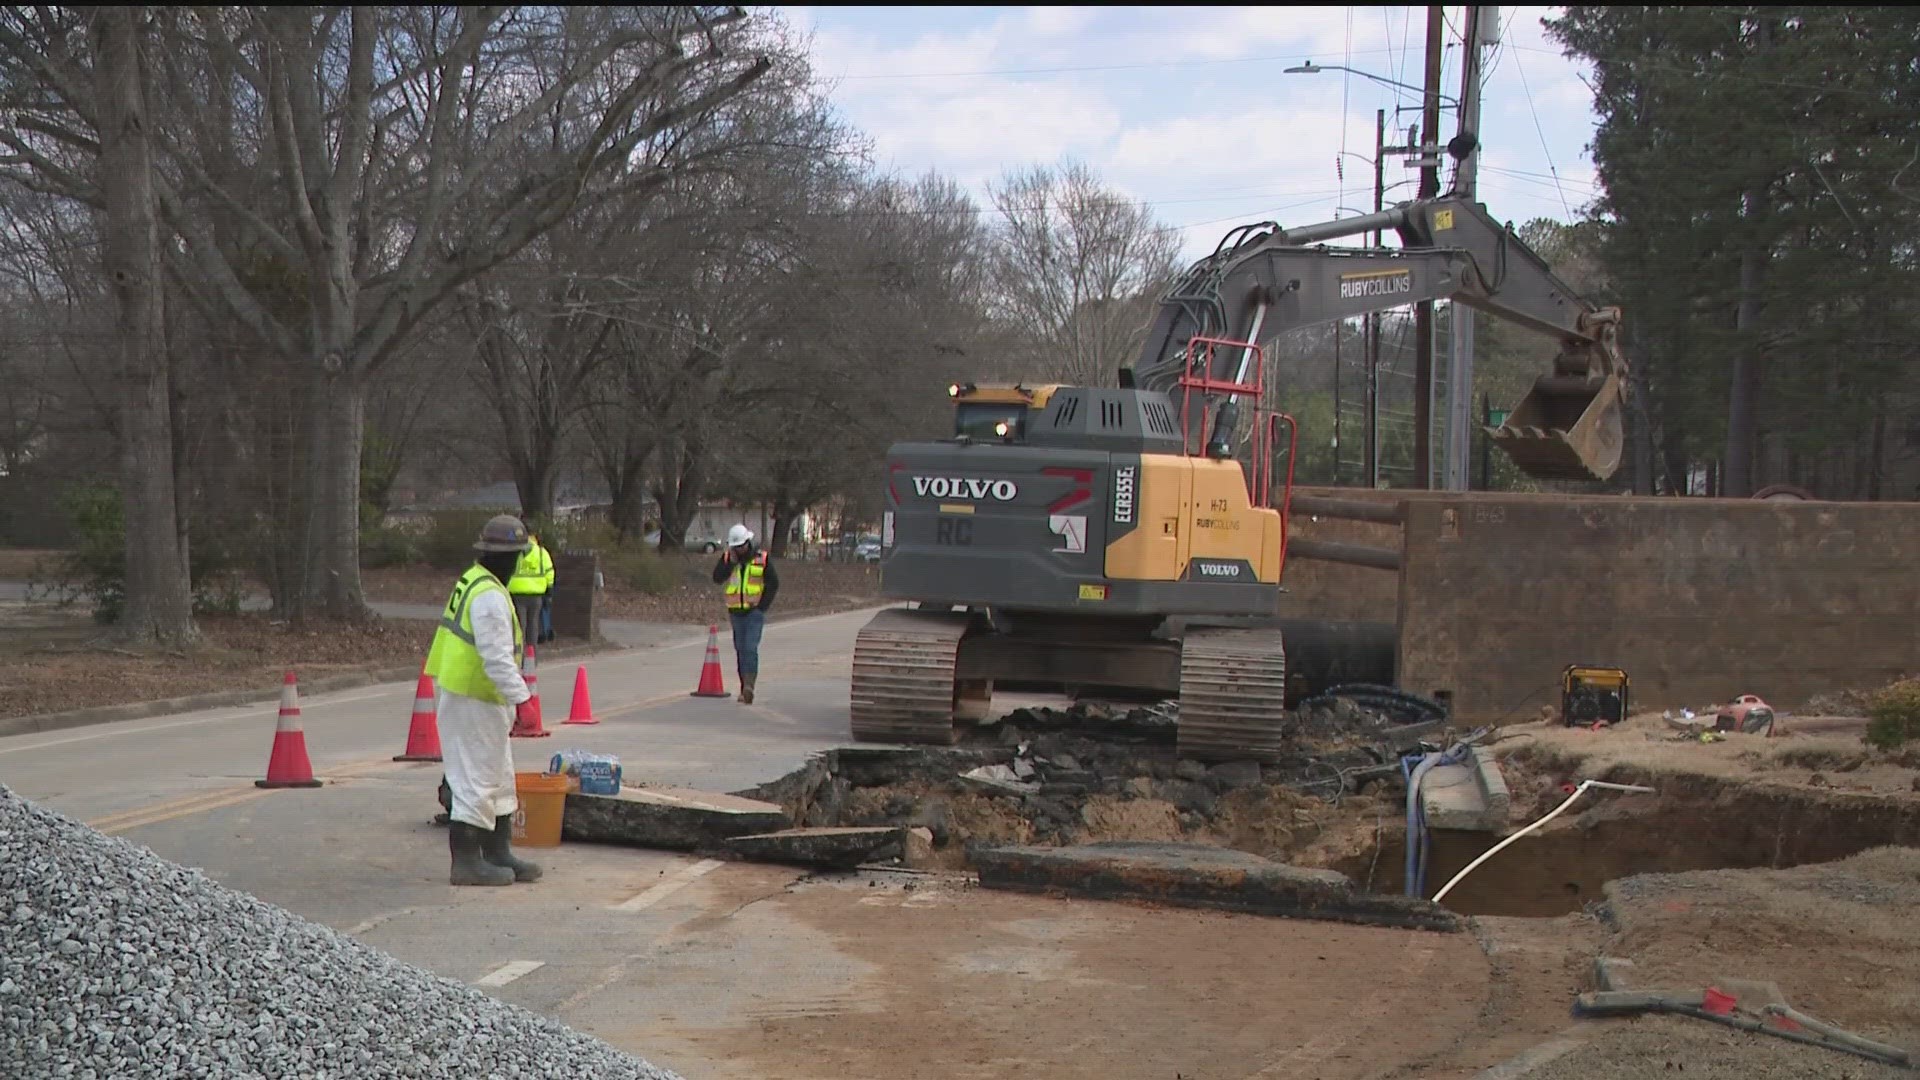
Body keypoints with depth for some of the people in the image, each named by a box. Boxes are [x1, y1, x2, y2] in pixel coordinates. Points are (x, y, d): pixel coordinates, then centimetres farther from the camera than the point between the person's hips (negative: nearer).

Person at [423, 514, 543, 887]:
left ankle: (498, 853, 25)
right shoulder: (490, 596, -21)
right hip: (474, 702, -11)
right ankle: (466, 861, 3)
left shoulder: (472, 581, 12)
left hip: (456, 692, 11)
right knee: (475, 782, -4)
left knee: (498, 780, 17)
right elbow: (497, 658, -26)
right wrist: (523, 698, -26)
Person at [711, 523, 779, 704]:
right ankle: (744, 688, 14)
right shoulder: (727, 558, 5)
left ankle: (749, 686, -25)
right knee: (740, 650, 7)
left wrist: (763, 605, -6)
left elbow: (773, 584, 2)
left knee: (750, 648, -17)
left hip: (754, 611, -3)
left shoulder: (762, 559, 0)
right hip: (736, 612, 3)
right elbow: (717, 578, -8)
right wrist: (732, 561, -15)